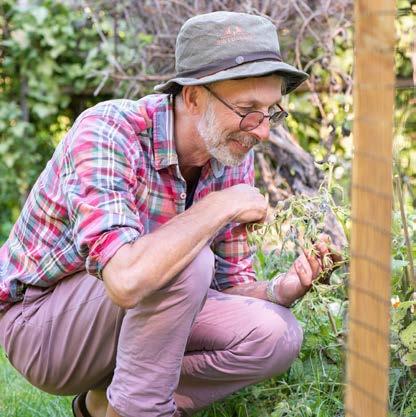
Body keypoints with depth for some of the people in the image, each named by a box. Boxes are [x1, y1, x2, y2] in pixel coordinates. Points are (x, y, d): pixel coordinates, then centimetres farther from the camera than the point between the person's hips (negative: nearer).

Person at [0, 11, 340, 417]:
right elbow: (126, 280, -44)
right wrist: (217, 207, -31)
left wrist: (282, 289, -19)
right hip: (38, 321, -7)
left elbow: (230, 284, 3)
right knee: (188, 262, -31)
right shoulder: (107, 132, -28)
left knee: (277, 335, -11)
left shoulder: (233, 158, -5)